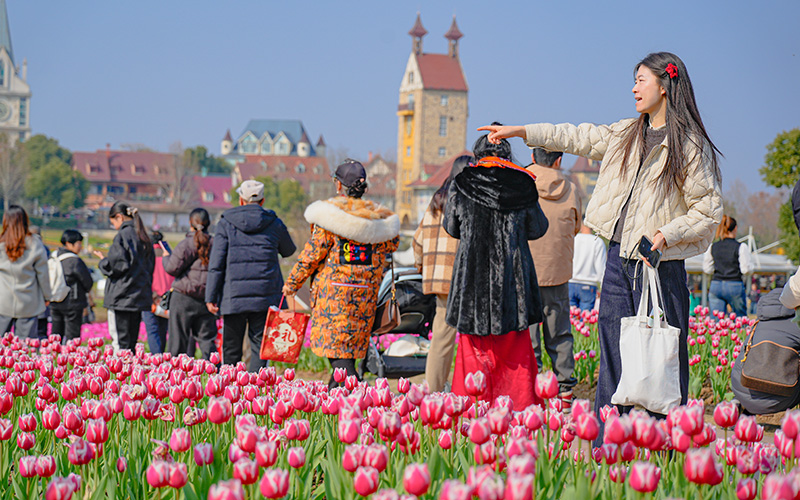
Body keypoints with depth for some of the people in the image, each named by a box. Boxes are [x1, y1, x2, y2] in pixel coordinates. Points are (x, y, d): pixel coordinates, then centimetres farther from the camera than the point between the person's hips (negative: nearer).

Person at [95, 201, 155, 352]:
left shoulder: (123, 235, -10)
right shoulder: (143, 237, 15)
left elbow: (118, 265, -16)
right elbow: (149, 267, 18)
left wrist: (103, 261, 2)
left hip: (122, 299, -8)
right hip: (139, 298, 8)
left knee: (120, 344, -8)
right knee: (131, 343, 12)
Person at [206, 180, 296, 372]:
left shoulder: (226, 223, 1)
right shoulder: (274, 223, 4)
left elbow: (216, 263, -3)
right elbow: (289, 251, 21)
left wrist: (211, 296, -1)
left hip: (234, 296, 0)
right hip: (265, 295, 0)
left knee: (231, 348, 9)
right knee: (259, 346, -1)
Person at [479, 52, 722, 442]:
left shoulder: (691, 146, -6)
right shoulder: (627, 134, 14)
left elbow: (708, 209, -6)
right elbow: (580, 138, 21)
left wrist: (666, 234, -18)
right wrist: (521, 131, 19)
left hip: (660, 265, -6)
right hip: (618, 258, 6)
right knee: (613, 356, 5)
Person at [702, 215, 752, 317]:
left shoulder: (713, 247, 5)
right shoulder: (740, 247, -7)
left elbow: (707, 269, 12)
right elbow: (746, 269, -7)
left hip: (715, 286, 3)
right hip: (735, 285, -3)